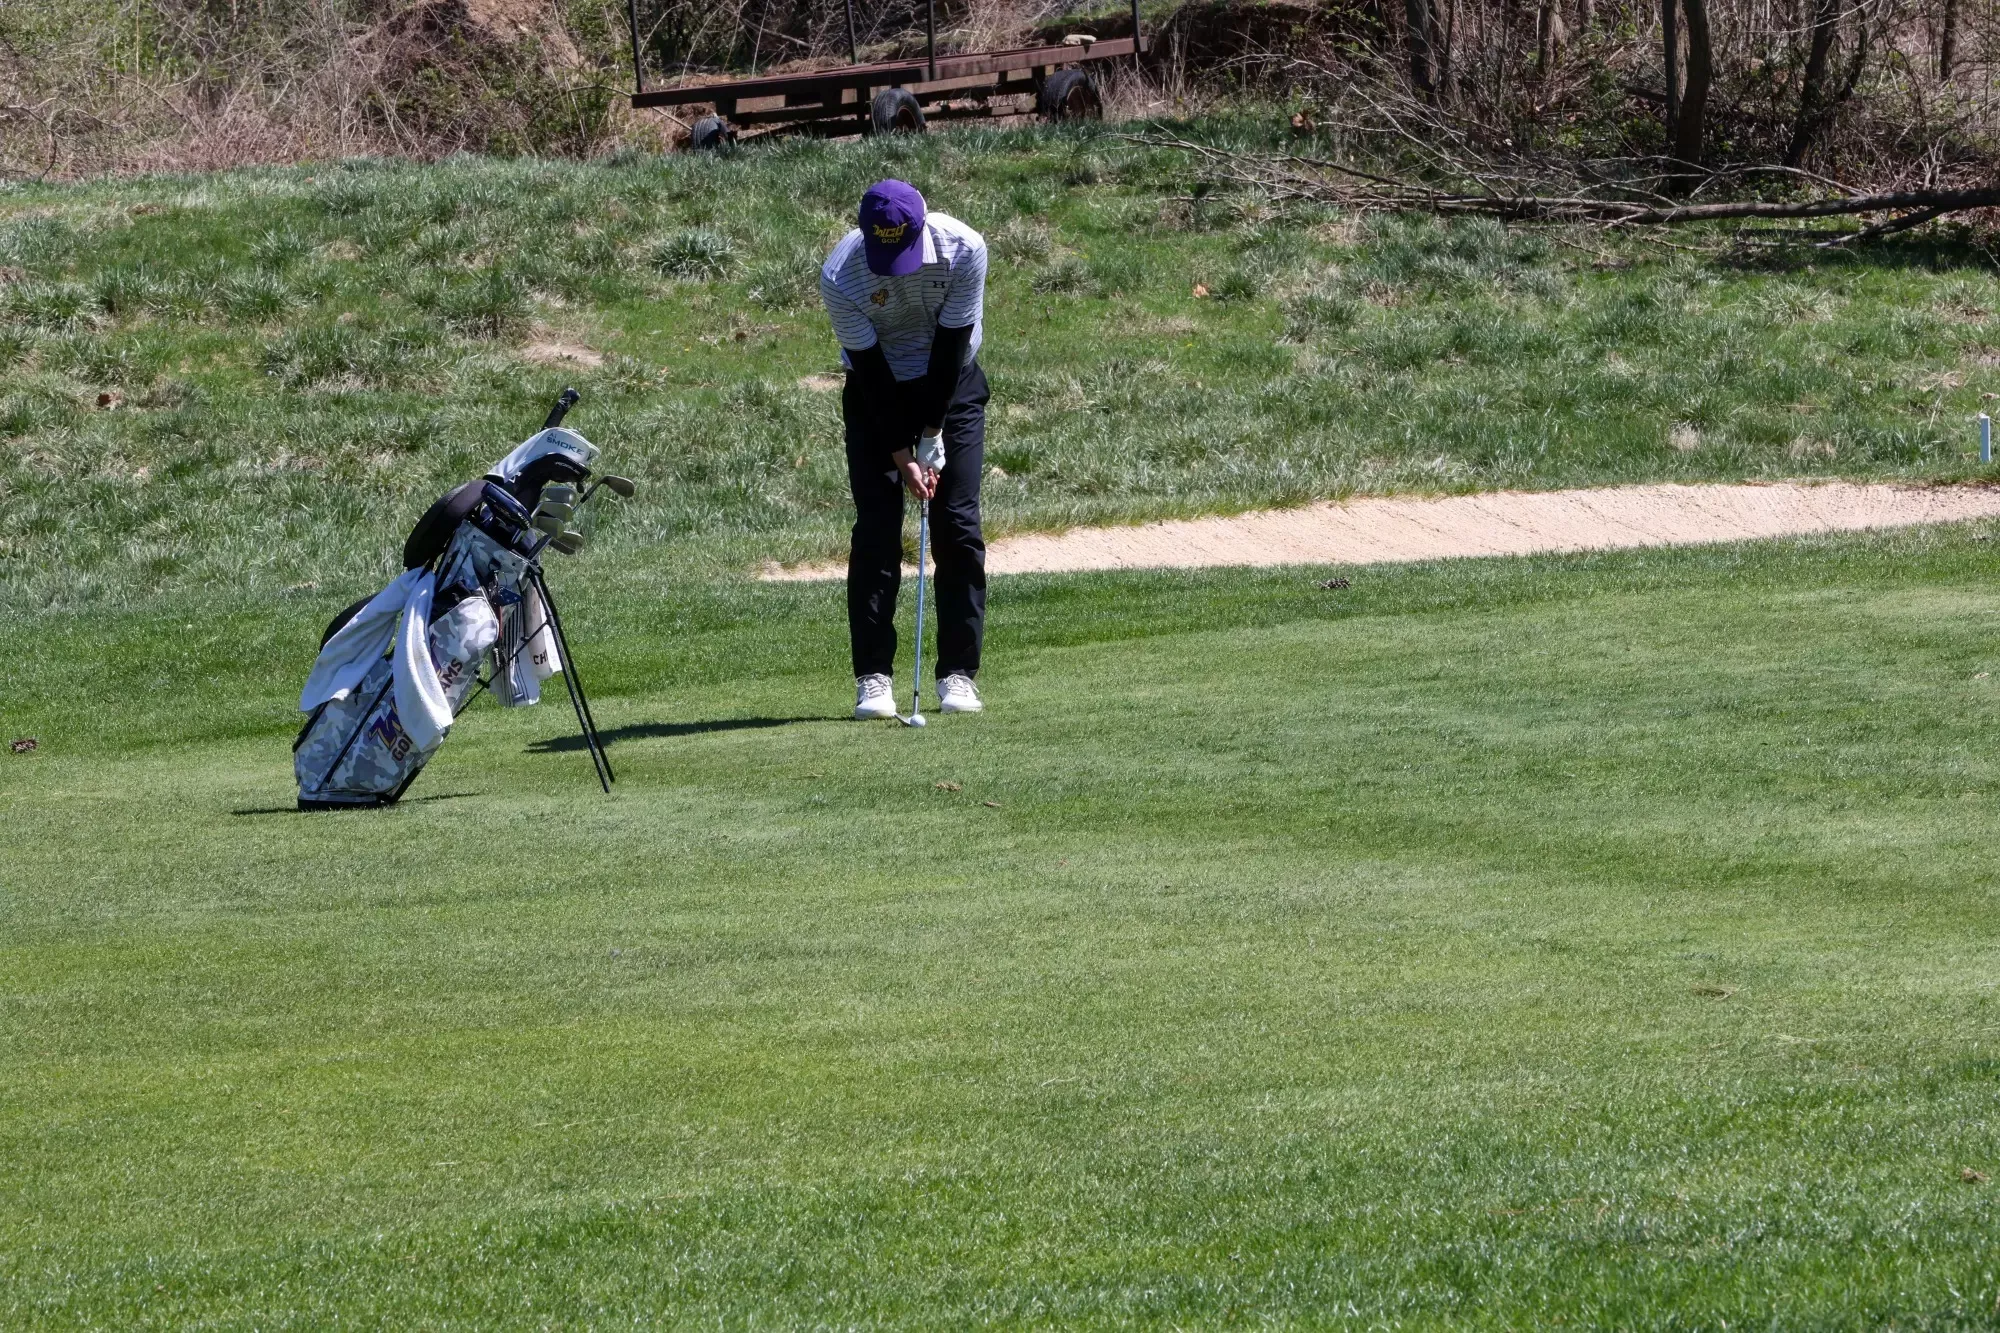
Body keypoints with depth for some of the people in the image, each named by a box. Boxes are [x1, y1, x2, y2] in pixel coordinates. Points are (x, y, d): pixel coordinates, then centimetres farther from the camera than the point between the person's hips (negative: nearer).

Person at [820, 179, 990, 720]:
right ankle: (873, 677, -5)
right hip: (875, 391, -1)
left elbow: (952, 346, -18)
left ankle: (959, 674, -2)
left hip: (952, 384, 1)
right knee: (876, 532, -9)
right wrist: (902, 456, -19)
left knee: (959, 528, -6)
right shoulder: (841, 277, -27)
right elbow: (870, 370, -20)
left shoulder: (963, 250, -26)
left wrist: (932, 436, -15)